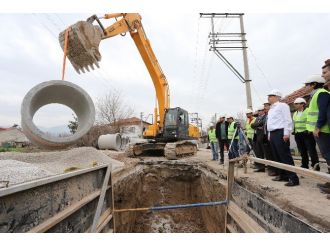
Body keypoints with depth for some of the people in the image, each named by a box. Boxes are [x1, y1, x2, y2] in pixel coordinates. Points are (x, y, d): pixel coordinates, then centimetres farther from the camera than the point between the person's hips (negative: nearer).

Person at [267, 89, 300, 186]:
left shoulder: (282, 105, -4)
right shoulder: (271, 109, 22)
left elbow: (288, 120, -11)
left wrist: (286, 133, -18)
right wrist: (269, 134, 20)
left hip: (280, 133, -9)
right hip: (272, 134, 9)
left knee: (285, 156, -10)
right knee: (277, 156, 11)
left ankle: (293, 178, -5)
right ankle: (282, 175, 20)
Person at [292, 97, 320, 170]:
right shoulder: (295, 114, 16)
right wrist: (293, 131, 13)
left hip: (307, 134, -6)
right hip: (298, 135, 6)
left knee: (311, 151, -4)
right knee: (302, 152, 10)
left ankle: (315, 166, 4)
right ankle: (304, 166, 18)